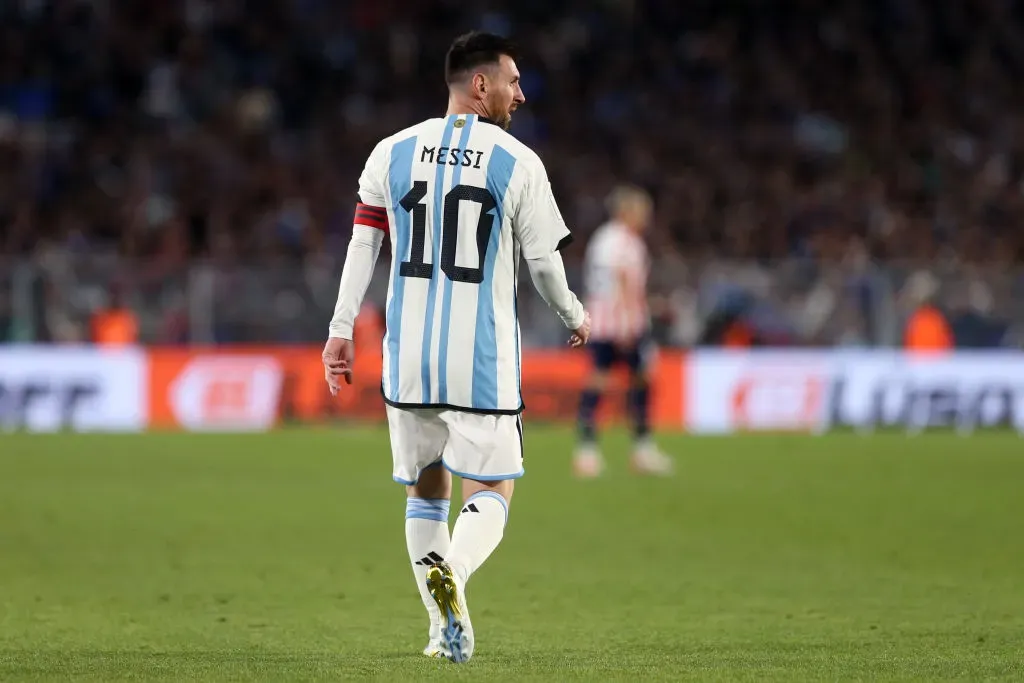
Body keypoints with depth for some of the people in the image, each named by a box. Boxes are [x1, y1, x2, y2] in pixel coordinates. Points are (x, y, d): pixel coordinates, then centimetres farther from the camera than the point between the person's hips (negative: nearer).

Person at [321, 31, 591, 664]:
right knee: (492, 492, 2)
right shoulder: (518, 162, -3)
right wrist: (577, 315, 20)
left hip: (408, 355, 4)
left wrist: (341, 330, 4)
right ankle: (452, 574, -29)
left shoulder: (392, 153, 7)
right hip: (482, 361, -4)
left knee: (426, 490, 17)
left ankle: (445, 626, 12)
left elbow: (363, 245, 3)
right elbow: (543, 263, 2)